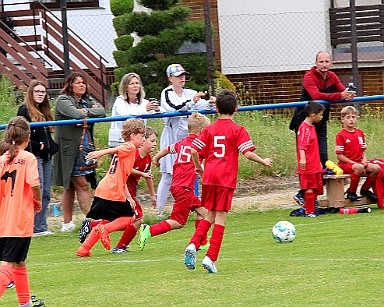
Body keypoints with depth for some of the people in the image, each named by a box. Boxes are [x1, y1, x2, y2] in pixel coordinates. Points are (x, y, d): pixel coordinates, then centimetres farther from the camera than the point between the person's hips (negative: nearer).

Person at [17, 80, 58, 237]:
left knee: (46, 194, 8)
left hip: (46, 157, 9)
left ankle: (42, 227, 13)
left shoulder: (45, 111, 19)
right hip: (34, 157, -8)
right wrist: (37, 146, -16)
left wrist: (53, 148, 11)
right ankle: (35, 228, -9)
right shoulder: (25, 110, -6)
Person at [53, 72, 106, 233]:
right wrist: (90, 113, -4)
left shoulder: (87, 101, 17)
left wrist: (86, 111, -14)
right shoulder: (63, 100, -6)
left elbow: (102, 111, 1)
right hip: (69, 149, -8)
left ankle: (67, 223, 15)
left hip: (84, 149, 8)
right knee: (82, 185, -10)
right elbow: (76, 114, -23)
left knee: (70, 187, 12)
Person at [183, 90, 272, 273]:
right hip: (226, 178, -4)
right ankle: (210, 258, -7)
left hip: (209, 176, 4)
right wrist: (264, 162, 7)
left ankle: (193, 245, -6)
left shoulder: (209, 130, 8)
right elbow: (248, 154, -10)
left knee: (210, 216, 16)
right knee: (220, 218, 0)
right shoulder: (238, 130, -2)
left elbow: (194, 151, 3)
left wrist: (198, 167, 21)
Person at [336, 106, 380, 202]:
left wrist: (364, 160, -4)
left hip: (358, 162, 7)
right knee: (359, 168, -37)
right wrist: (354, 163, -17)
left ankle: (365, 189, 6)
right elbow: (340, 156, -11)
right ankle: (351, 192, -21)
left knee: (376, 168, -14)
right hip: (345, 164, -7)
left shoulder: (360, 133, 13)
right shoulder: (341, 135, -7)